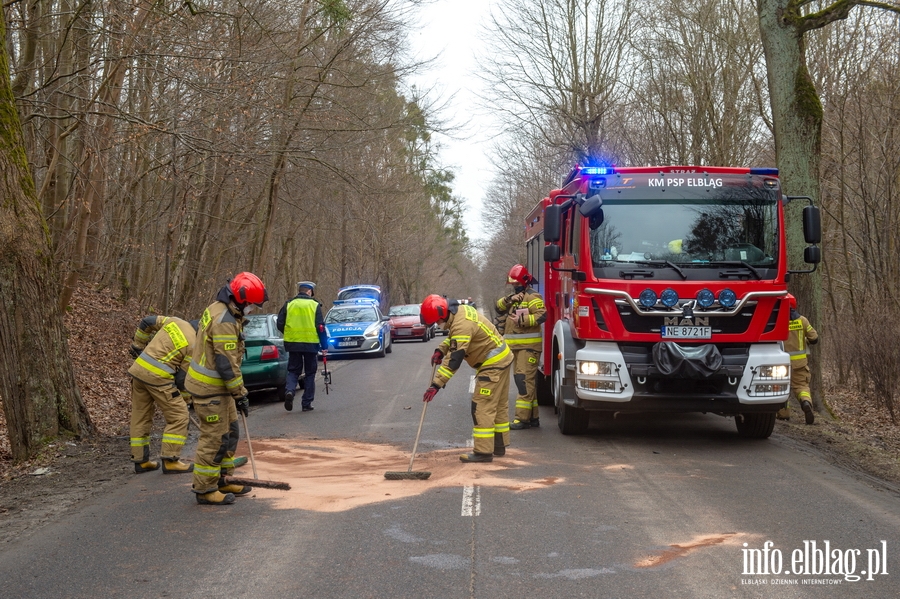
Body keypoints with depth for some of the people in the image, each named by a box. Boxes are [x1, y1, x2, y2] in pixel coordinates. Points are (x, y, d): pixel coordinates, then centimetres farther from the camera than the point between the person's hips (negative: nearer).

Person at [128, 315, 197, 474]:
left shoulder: (175, 321, 10)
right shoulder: (194, 347, -8)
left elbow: (146, 322, 19)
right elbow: (183, 377, -3)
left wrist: (139, 345, 32)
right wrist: (184, 400, 13)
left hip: (139, 368, 8)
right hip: (157, 377, -8)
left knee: (140, 417, 15)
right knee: (178, 416, 2)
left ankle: (140, 460, 21)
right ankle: (170, 461, 0)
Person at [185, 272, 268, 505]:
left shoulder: (219, 310, 9)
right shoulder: (225, 322, -25)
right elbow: (227, 364, -24)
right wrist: (240, 395, -16)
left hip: (217, 384, 11)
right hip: (209, 389, -11)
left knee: (229, 433, 17)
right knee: (214, 438, -4)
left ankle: (221, 481, 27)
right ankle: (204, 489, 5)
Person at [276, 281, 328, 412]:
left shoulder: (288, 304, 3)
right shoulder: (315, 305, -2)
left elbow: (280, 324, 4)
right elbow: (320, 327, -6)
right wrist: (324, 346, 0)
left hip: (292, 343, 2)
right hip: (310, 343, -2)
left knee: (293, 371, 14)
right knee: (310, 373, 10)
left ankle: (289, 390, -14)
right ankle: (306, 403, 9)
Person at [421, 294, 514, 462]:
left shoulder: (462, 324, -27)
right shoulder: (460, 310, 4)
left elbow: (454, 360, -30)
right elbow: (453, 337, 21)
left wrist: (436, 384, -29)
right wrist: (440, 350, 3)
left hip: (493, 364, -11)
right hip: (502, 359, 11)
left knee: (483, 407, -9)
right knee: (499, 405, 17)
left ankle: (483, 451, -9)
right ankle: (499, 446, 26)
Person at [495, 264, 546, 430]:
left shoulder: (532, 296, -8)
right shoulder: (515, 297, 21)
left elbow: (542, 315, -21)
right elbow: (499, 307, 10)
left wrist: (522, 320, -25)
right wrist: (509, 300, -8)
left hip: (528, 346, -10)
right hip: (517, 346, 10)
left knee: (524, 380, -14)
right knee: (523, 381, 12)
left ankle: (522, 418, -15)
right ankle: (533, 417, 18)